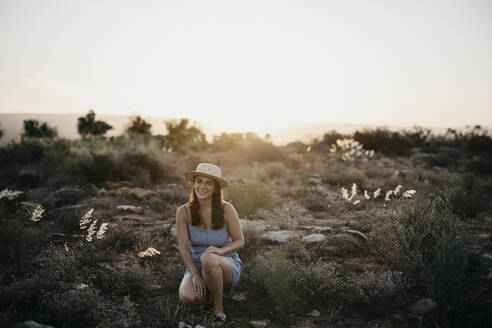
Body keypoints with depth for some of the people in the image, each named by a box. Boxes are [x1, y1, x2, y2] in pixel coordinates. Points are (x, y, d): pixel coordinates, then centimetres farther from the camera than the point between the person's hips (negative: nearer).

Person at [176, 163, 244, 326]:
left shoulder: (226, 209, -15)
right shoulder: (183, 212, -9)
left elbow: (239, 241, -7)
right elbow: (184, 248, -8)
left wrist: (220, 250, -28)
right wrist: (195, 274, -22)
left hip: (226, 265, -2)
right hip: (196, 266, 2)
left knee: (208, 259, -38)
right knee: (188, 298, -30)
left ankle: (218, 307, -13)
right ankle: (209, 291, 8)